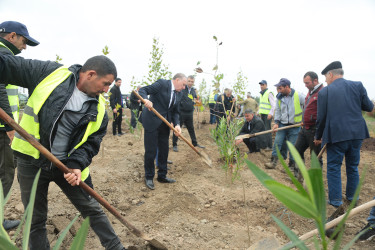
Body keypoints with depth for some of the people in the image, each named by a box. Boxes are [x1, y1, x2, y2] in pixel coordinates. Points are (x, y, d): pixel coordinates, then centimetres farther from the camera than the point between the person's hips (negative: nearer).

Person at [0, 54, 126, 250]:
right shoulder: (49, 72, -10)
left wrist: (77, 165, -18)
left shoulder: (99, 109, -3)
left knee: (92, 209, 11)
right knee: (35, 219, 13)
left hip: (68, 165, 2)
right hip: (32, 161, -2)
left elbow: (91, 143, -2)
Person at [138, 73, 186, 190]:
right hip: (152, 122, -7)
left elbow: (175, 112, 10)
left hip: (164, 124, 7)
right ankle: (149, 177, 17)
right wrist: (145, 100, -36)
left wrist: (177, 124, -8)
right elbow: (143, 90, -14)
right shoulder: (162, 84, -10)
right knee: (151, 151, -1)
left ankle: (162, 176, 30)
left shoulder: (178, 94, 11)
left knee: (164, 150, 14)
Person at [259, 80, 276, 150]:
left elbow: (273, 105, -14)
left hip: (268, 114, -8)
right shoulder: (261, 94, 18)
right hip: (262, 114, 8)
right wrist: (259, 112, 22)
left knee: (267, 130, -9)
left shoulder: (269, 93, -9)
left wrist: (271, 113, -23)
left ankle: (269, 146, -5)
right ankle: (265, 144, 14)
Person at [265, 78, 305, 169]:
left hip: (295, 126, -4)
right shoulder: (280, 98, 5)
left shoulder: (298, 96, -9)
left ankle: (292, 165, 16)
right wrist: (276, 122, 0)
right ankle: (273, 162, 2)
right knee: (277, 142, -3)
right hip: (282, 124, 4)